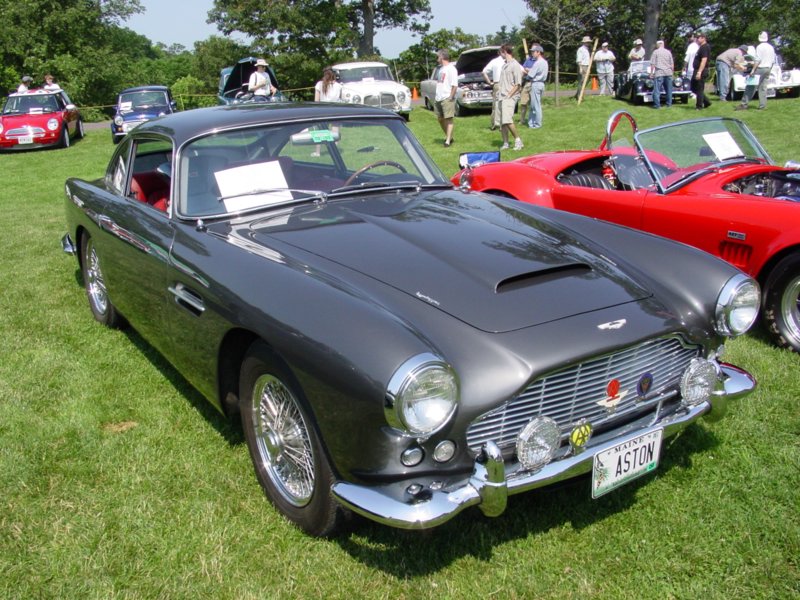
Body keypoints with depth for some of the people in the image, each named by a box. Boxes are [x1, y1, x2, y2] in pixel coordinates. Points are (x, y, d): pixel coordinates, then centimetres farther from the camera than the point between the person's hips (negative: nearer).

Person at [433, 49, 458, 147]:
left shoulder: (451, 68, -9)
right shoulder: (441, 68, 18)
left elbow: (455, 85, -15)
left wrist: (451, 97, -18)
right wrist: (436, 96, 14)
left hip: (447, 98, -9)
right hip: (438, 98, 9)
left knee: (448, 119, -6)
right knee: (440, 119, 13)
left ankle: (448, 141, -6)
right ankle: (448, 136, 27)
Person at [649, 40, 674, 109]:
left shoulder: (655, 52, 0)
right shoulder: (668, 52, 11)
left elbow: (652, 64, -4)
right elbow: (672, 64, 13)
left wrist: (651, 73, 2)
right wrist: (672, 72, 22)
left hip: (659, 73, -4)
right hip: (668, 73, 4)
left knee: (657, 90, -3)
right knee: (668, 89, 11)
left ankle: (657, 104, -9)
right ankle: (669, 103, 14)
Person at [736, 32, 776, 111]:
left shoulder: (760, 47, -9)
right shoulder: (771, 48, 14)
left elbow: (757, 60, -18)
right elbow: (773, 61, 16)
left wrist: (753, 70, -19)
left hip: (759, 69, -7)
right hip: (767, 69, 7)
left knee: (751, 87, -8)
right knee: (763, 88, 8)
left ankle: (744, 105, -11)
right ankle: (762, 106, 4)